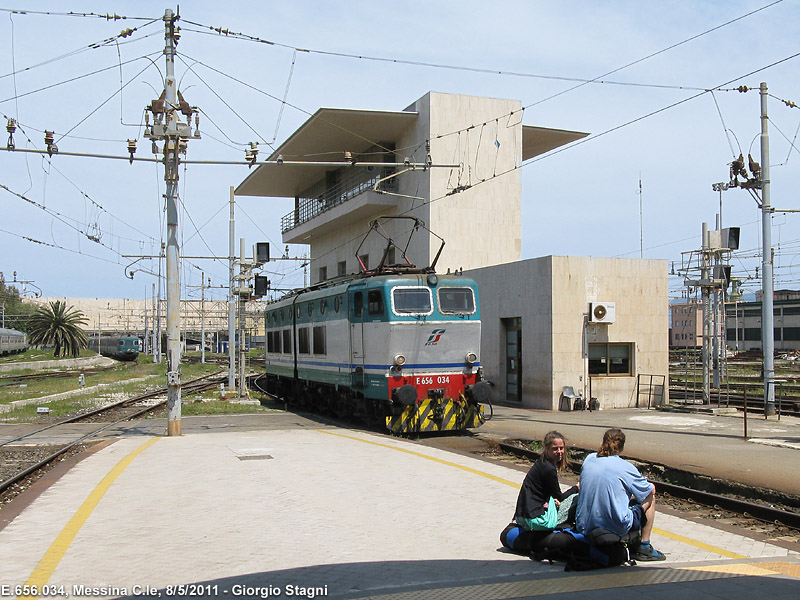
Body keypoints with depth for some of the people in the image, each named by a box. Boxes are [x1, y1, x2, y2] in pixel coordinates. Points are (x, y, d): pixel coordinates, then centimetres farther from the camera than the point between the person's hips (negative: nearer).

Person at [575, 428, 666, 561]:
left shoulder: (589, 459, 3)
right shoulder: (625, 467, -10)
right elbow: (651, 489, 4)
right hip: (616, 528, -5)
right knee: (650, 497, 17)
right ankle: (644, 547, 17)